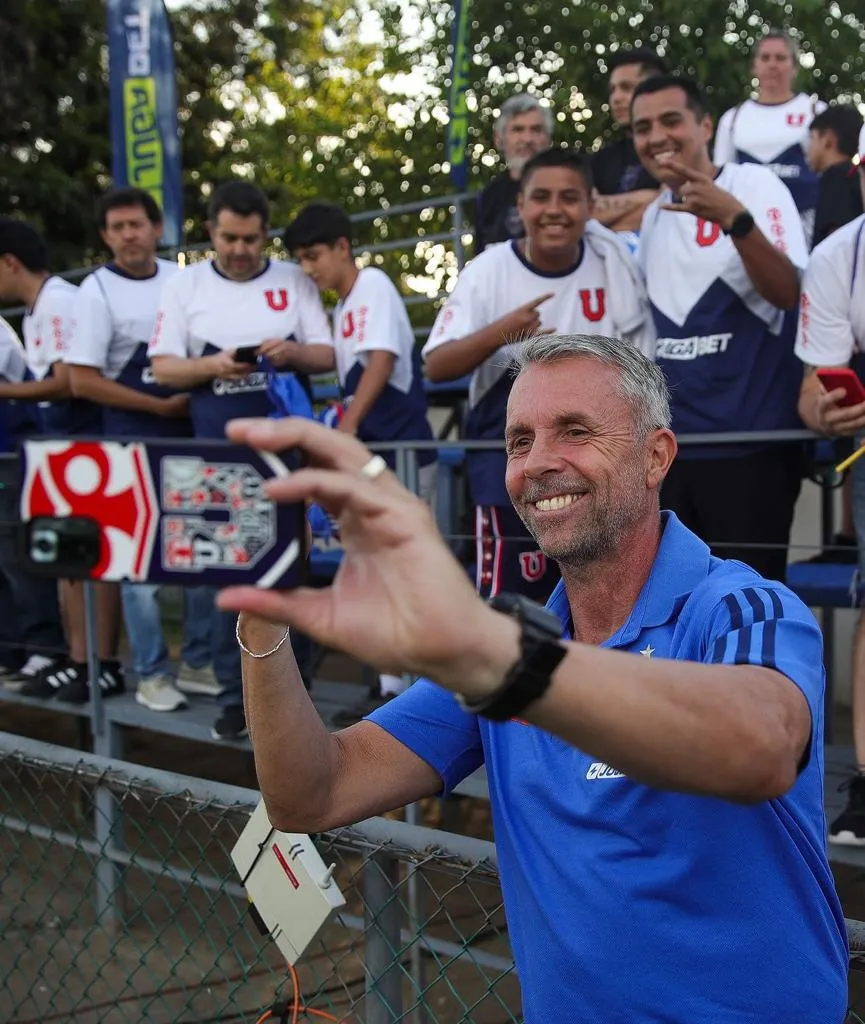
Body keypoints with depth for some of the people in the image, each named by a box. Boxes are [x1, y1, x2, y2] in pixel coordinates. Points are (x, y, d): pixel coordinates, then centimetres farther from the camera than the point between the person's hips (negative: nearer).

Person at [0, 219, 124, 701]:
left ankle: (106, 665, 2)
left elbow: (69, 383, -20)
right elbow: (50, 382, 11)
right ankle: (78, 659, 17)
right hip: (64, 442, 10)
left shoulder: (58, 302, -16)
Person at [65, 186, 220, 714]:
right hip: (135, 441, -4)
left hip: (194, 432, 4)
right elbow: (82, 380, -11)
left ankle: (199, 661, 20)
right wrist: (161, 406, -12)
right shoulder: (97, 290, -8)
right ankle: (152, 674, 11)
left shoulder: (182, 278, 5)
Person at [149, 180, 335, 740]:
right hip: (219, 453, 0)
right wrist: (214, 366, -17)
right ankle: (237, 692, 9)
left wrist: (292, 351, -16)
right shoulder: (184, 285, 5)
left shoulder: (294, 280, 6)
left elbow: (327, 356, 5)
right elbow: (163, 368, 1)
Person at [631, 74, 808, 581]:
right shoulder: (652, 216, 12)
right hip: (671, 446, 6)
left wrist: (735, 219, -35)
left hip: (751, 444, -6)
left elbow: (787, 293, -21)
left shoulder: (755, 185, -7)